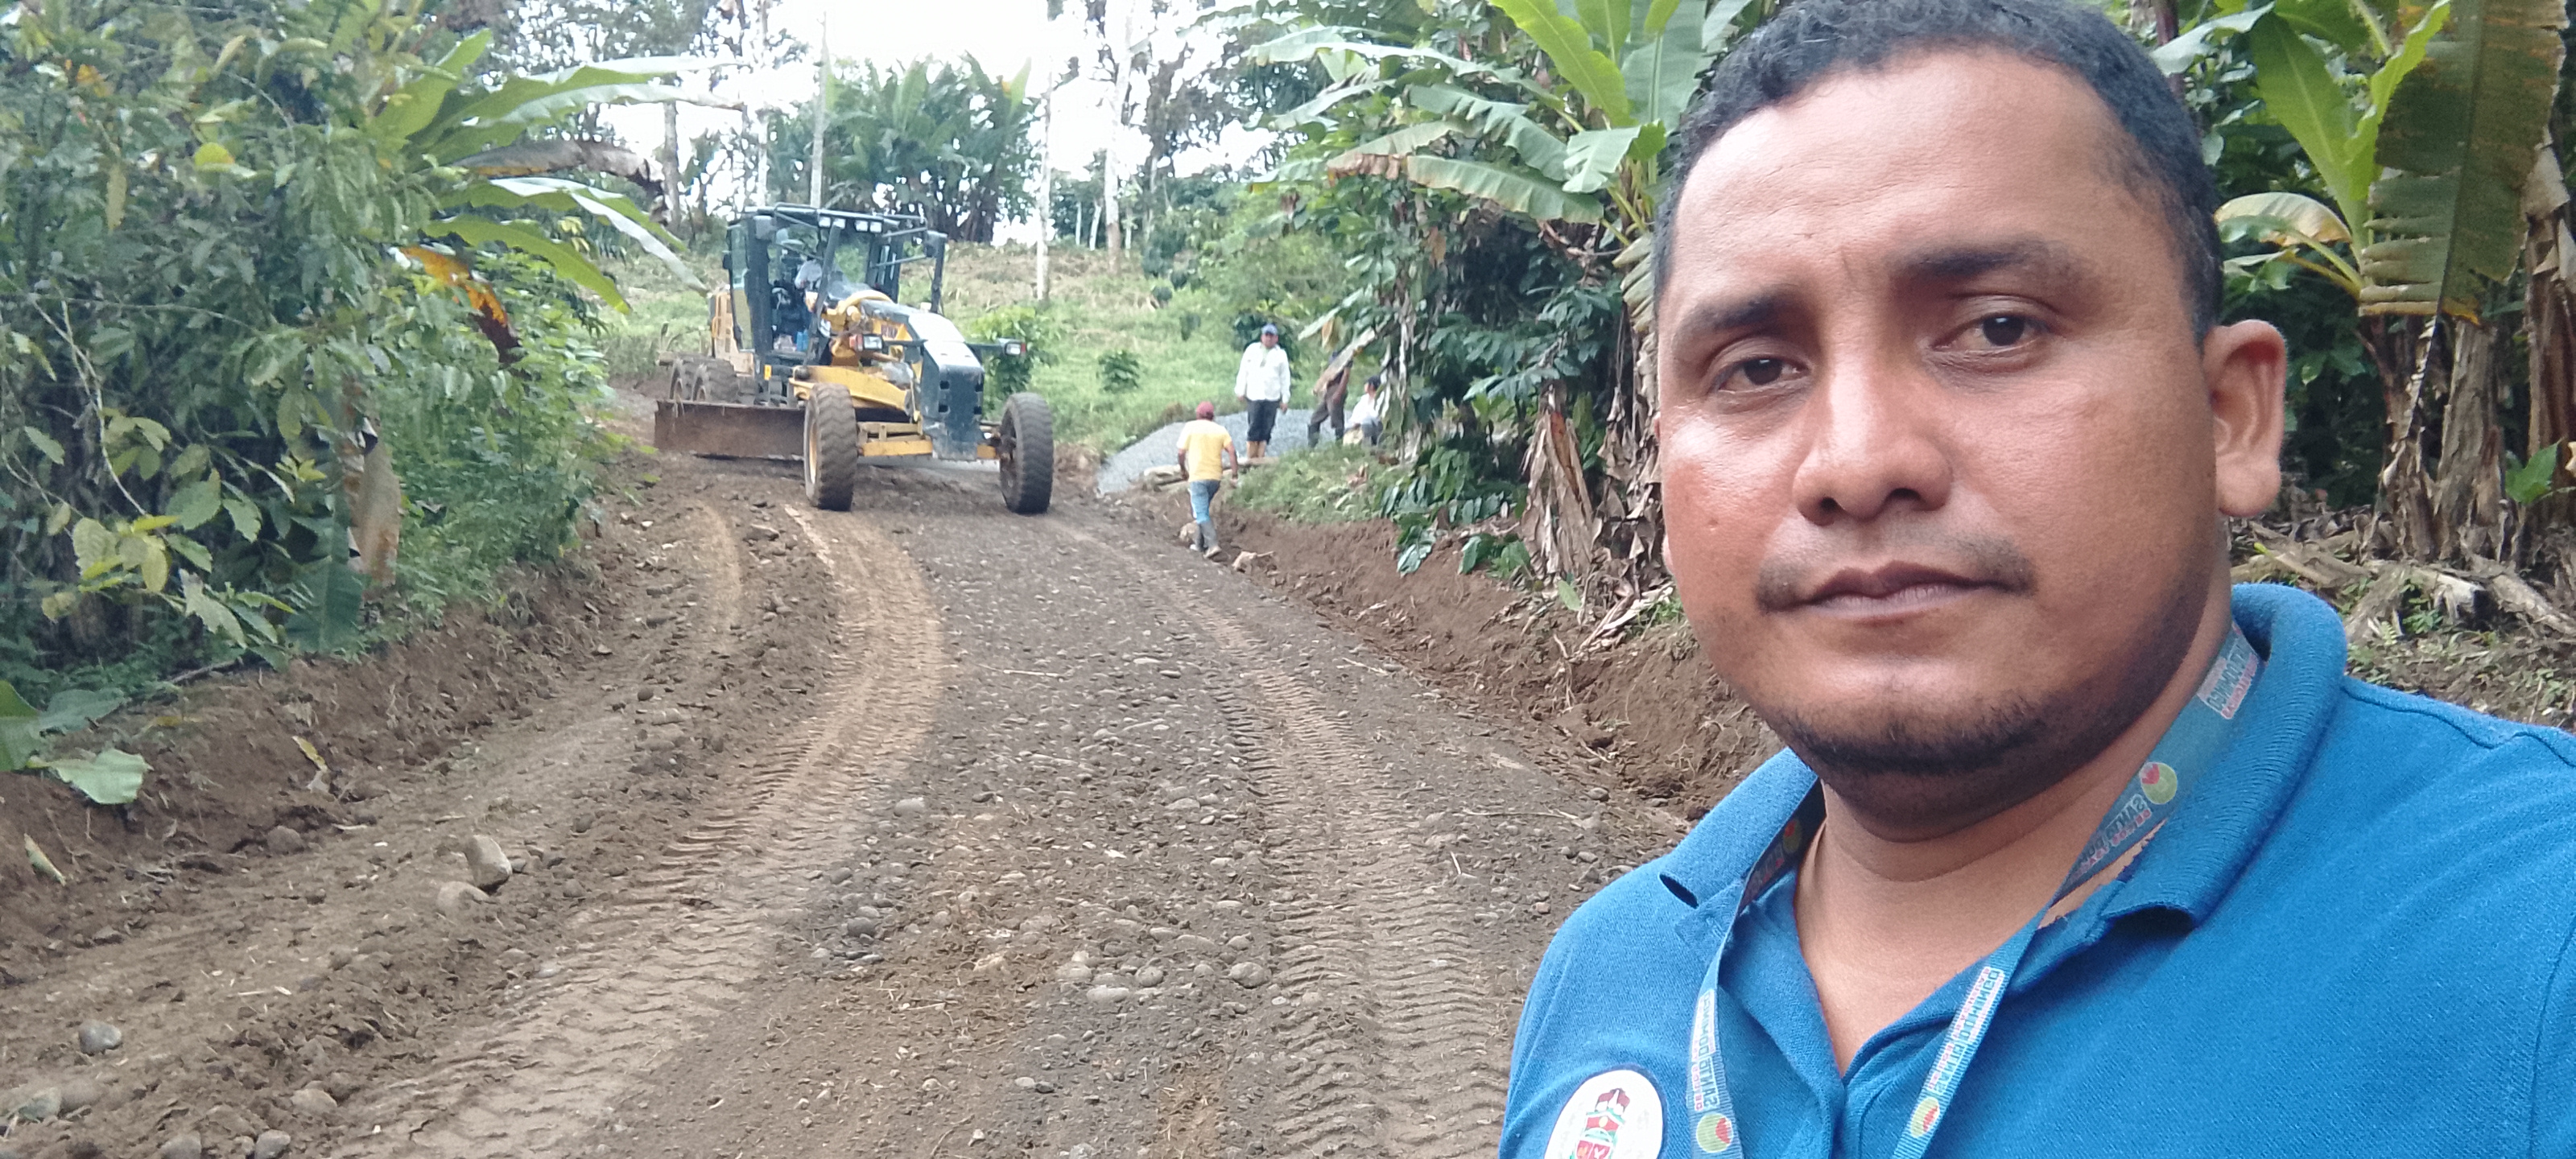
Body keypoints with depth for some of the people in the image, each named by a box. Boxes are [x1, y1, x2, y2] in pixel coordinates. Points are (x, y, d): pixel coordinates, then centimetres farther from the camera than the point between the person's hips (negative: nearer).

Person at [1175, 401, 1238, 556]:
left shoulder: (1190, 427, 1)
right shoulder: (1221, 430, 7)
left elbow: (1182, 452, -3)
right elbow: (1231, 451, -5)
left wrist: (1183, 469, 13)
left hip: (1198, 476, -4)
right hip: (1216, 476, 4)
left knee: (1201, 514, -6)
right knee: (1204, 510, 22)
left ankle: (1212, 544, -21)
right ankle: (1201, 544, 26)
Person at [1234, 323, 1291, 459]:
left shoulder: (1281, 355, 10)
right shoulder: (1252, 350, 10)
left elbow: (1284, 378, 11)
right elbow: (1243, 371, 11)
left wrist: (1285, 398, 7)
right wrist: (1240, 391, 5)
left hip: (1272, 398, 1)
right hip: (1253, 396, -1)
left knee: (1265, 432, 0)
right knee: (1253, 429, -6)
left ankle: (1260, 459, 4)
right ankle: (1251, 459, -2)